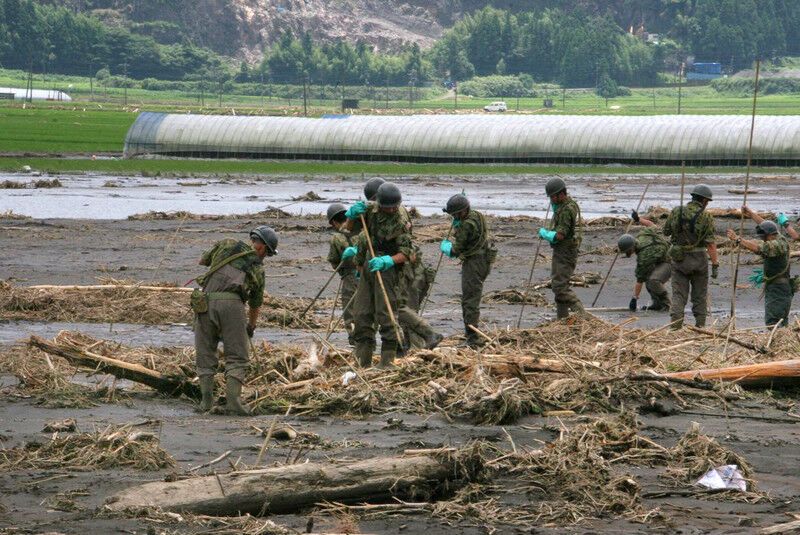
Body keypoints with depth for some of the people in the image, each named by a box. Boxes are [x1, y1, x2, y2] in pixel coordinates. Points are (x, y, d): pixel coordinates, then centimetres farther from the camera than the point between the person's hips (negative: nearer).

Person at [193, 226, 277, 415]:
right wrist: (251, 328, 47)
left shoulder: (226, 244, 20)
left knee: (205, 354, 13)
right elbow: (255, 304, 30)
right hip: (231, 303, -2)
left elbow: (202, 261, 34)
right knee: (236, 357, 4)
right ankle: (232, 400, -10)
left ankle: (206, 399, 5)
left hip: (205, 302, 2)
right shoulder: (257, 269, 19)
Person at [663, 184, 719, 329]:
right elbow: (710, 243, -15)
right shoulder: (706, 217, -10)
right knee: (700, 295, 13)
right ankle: (700, 326, 15)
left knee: (678, 294, 5)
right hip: (698, 259, -2)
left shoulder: (676, 212, -1)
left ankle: (674, 325, -9)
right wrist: (715, 264, -13)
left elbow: (665, 232, 10)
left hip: (678, 258, 2)